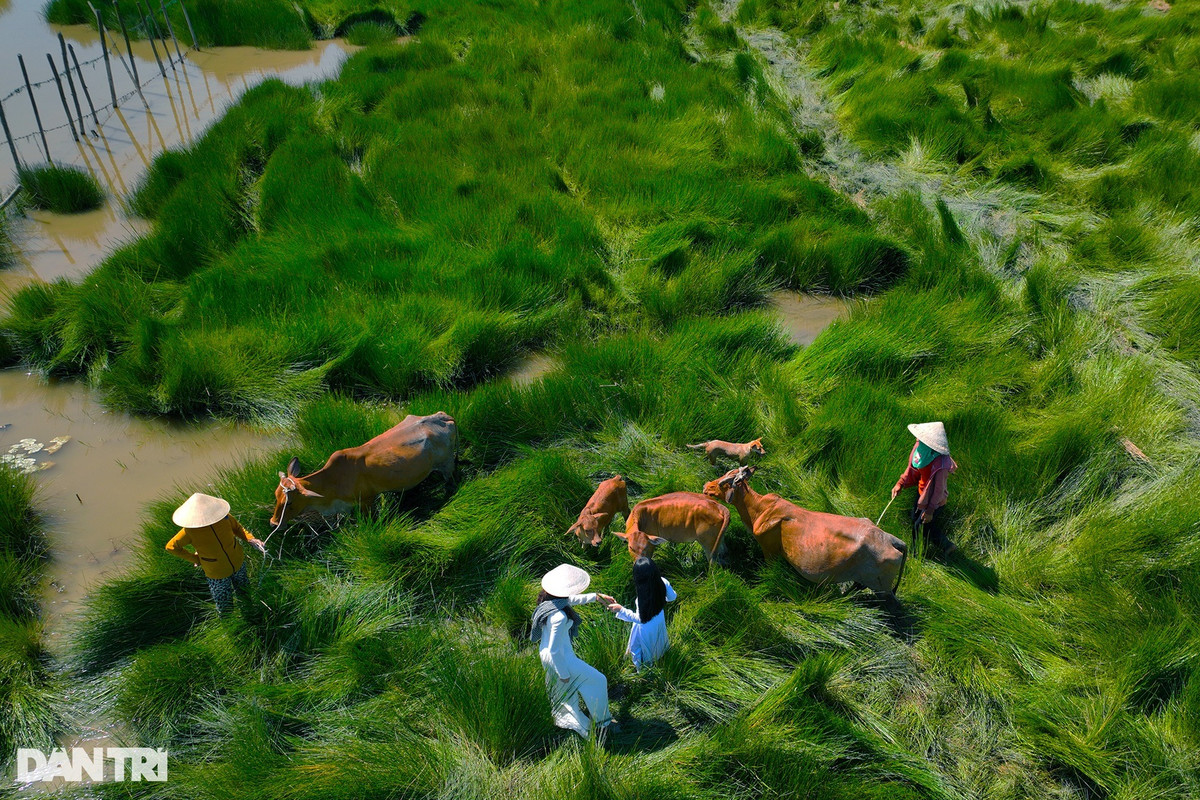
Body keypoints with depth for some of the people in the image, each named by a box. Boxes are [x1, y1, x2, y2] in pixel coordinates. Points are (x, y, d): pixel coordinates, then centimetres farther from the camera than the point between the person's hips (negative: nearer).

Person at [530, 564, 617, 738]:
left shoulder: (549, 599, -10)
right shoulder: (559, 617, -38)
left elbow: (572, 599, 12)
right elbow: (555, 650, -29)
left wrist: (597, 596, 20)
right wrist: (564, 673, -15)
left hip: (545, 653, 8)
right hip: (560, 658, -8)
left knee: (563, 690, 29)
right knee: (597, 681, 12)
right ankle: (601, 722, 31)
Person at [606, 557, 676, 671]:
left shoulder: (643, 597, -44)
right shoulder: (663, 582, -28)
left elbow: (640, 619, -28)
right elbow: (672, 597, -7)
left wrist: (621, 609, -25)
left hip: (646, 627, -5)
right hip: (659, 621, 5)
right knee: (657, 640, 36)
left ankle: (642, 666, 50)